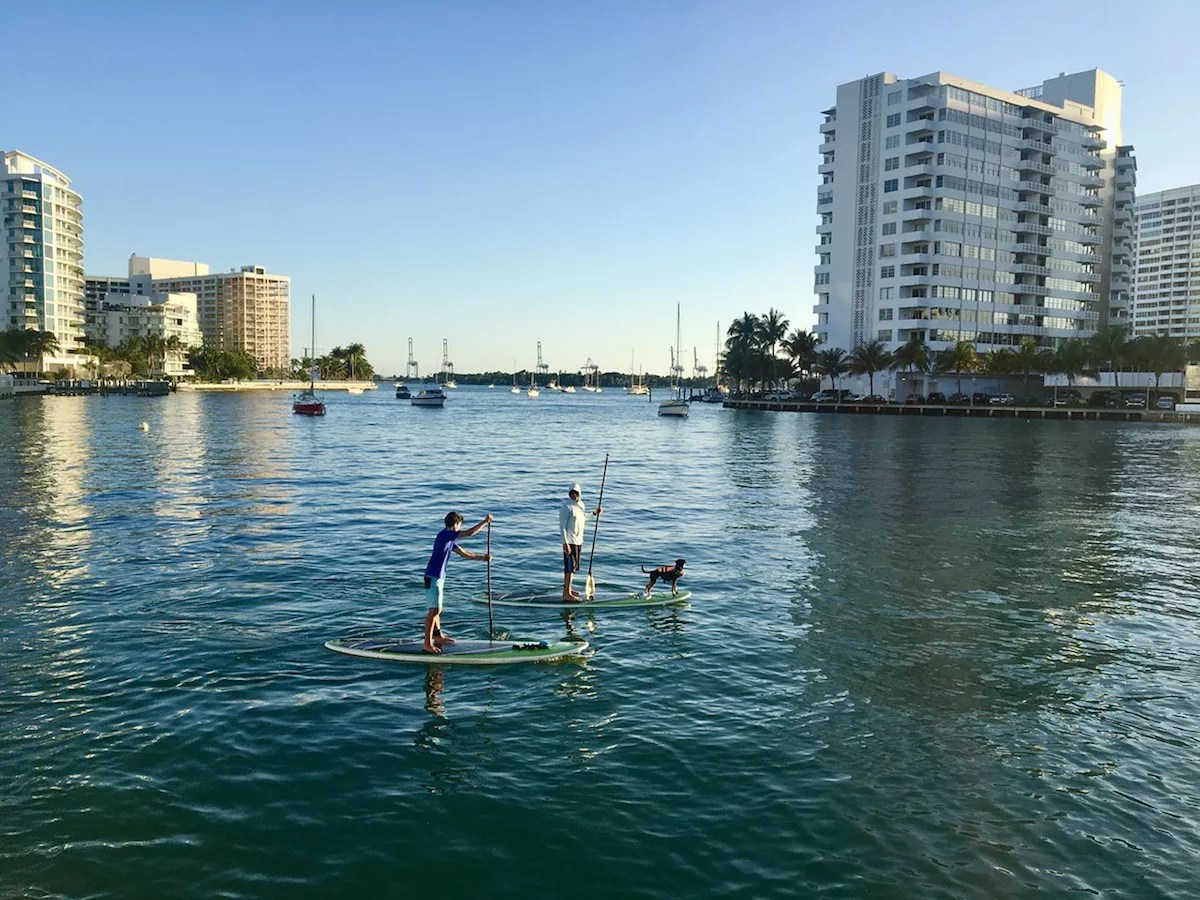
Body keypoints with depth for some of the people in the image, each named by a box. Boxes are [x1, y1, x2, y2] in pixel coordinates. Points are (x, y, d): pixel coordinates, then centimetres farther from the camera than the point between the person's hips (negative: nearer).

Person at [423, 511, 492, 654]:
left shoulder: (449, 538, 14)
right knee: (435, 610, -9)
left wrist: (483, 557, 15)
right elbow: (469, 533, -23)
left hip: (438, 577, 10)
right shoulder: (444, 534, -16)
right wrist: (485, 521, -15)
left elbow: (464, 554, 20)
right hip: (433, 577, -10)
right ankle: (427, 644, -6)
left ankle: (438, 636, 33)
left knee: (436, 608, 20)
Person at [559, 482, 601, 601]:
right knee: (570, 567, -7)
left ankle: (567, 589, 28)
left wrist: (594, 513, 16)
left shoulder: (580, 504, 10)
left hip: (579, 541, 8)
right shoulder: (566, 506, -15)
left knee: (574, 567, 16)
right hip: (570, 541, -8)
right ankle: (567, 594, -3)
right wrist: (565, 543, -23)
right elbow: (562, 526, -18)